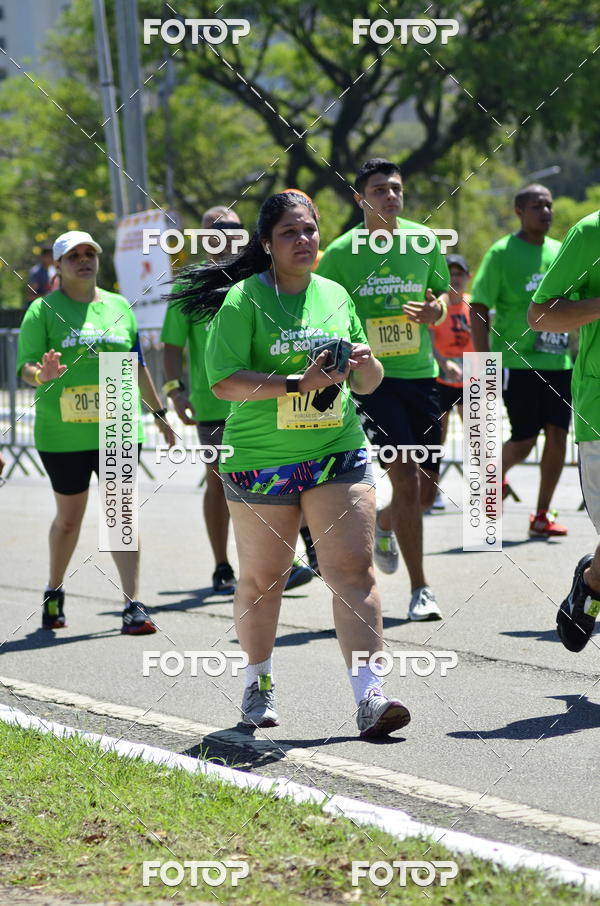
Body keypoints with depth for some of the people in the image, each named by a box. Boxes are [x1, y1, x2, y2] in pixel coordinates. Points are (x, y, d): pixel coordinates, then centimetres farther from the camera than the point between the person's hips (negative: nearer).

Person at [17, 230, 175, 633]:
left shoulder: (120, 307, 10)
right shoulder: (44, 310, -1)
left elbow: (137, 368, 19)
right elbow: (26, 367, -8)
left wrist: (159, 413, 22)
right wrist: (43, 375, -31)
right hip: (63, 433, -2)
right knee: (69, 518, 10)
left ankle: (133, 607, -9)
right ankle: (54, 593, 33)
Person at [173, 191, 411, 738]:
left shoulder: (336, 296, 10)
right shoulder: (245, 300, -5)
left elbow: (369, 384, 18)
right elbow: (223, 381, -14)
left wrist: (365, 364, -6)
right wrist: (297, 383, -23)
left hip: (338, 453, 3)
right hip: (261, 460, -3)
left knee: (354, 570, -9)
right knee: (262, 578, 9)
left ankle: (370, 697, -13)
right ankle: (259, 685, 30)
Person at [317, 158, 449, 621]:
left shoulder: (423, 240, 4)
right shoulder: (341, 253, -5)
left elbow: (441, 295, 17)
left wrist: (435, 311, -6)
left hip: (421, 375, 4)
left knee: (426, 491, 7)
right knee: (406, 476, -17)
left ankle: (383, 524, 43)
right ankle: (420, 590, -10)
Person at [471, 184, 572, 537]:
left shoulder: (560, 252, 11)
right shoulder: (502, 253, -5)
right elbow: (478, 309, -7)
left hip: (559, 361, 5)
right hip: (517, 360, -5)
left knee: (557, 434, 0)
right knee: (524, 441, -7)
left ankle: (543, 514, 8)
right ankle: (496, 474, 25)